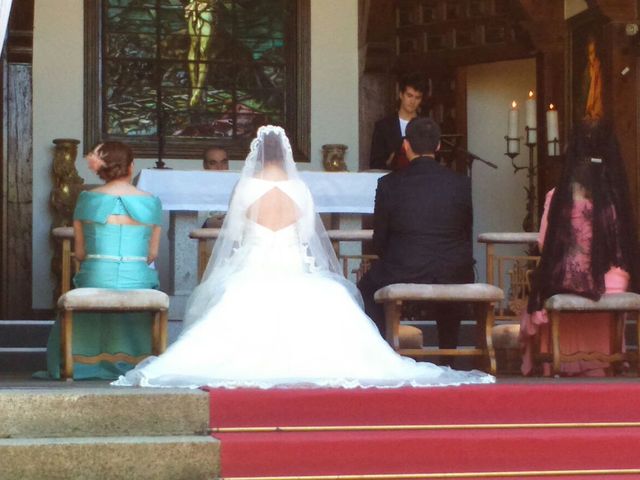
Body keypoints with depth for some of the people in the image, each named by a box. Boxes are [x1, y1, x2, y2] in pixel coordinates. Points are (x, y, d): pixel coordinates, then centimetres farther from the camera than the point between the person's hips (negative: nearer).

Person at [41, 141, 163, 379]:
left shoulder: (87, 200, -1)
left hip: (94, 280, 0)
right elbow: (152, 254, 6)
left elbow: (80, 253, 4)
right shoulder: (151, 203, 0)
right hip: (138, 282, 0)